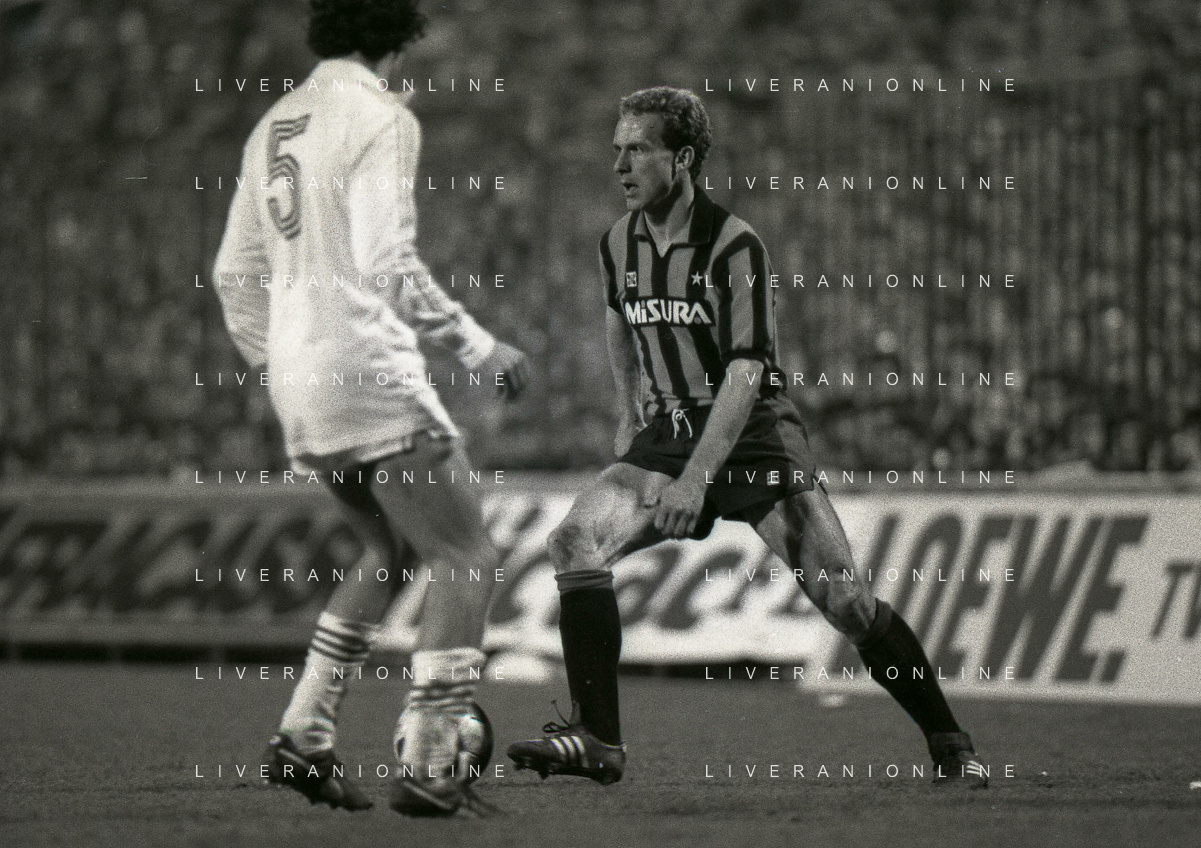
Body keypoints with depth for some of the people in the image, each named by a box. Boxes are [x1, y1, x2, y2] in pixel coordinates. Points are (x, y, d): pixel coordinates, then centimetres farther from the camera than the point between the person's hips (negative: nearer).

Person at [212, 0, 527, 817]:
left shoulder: (275, 124, 15)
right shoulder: (380, 119, -10)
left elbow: (236, 272, 19)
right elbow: (389, 267, -19)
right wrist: (482, 348, -11)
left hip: (299, 386, 9)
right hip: (370, 371, -8)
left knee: (396, 551, 23)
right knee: (467, 560, -1)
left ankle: (304, 738, 17)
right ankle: (427, 768, -8)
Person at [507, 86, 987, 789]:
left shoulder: (735, 247, -17)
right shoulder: (620, 244, 2)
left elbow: (745, 375, -23)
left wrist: (696, 477, -30)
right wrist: (631, 413, 27)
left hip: (754, 437, -5)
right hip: (669, 433, 5)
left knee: (843, 599, -10)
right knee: (577, 541, -17)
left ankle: (949, 743, 7)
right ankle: (598, 741, -15)